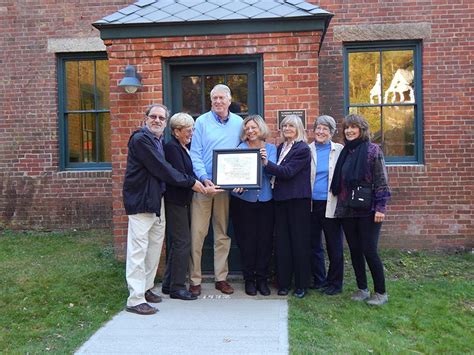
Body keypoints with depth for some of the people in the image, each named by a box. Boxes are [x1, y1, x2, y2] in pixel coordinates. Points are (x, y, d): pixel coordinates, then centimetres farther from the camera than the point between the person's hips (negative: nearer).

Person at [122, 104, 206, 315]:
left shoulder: (158, 141, 16)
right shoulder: (140, 139, -13)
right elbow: (161, 169, -17)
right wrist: (190, 182, -12)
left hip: (157, 200, 9)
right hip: (141, 201, -9)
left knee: (155, 246, 15)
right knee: (138, 249, -5)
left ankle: (146, 288, 27)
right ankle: (135, 299, 1)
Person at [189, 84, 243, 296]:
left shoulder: (238, 123, 8)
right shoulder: (202, 122, 0)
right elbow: (195, 154, -4)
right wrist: (204, 178, -16)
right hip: (203, 183, -3)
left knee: (223, 233, 10)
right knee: (197, 233, -3)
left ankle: (221, 278, 21)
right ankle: (194, 280, 8)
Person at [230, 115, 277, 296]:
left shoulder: (271, 148, 7)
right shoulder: (240, 148, 3)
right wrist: (238, 185, -27)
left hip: (265, 200, 2)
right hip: (243, 200, -1)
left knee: (265, 240, 4)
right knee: (247, 241, 3)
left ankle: (262, 278, 17)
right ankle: (249, 279, 16)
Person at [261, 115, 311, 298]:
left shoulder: (303, 149, -7)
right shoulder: (280, 148, 14)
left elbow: (287, 172, -18)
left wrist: (267, 163, -26)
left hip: (298, 200, -6)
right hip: (281, 199, 6)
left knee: (299, 242, 2)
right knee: (282, 242, 7)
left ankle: (301, 284, 13)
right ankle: (284, 283, 16)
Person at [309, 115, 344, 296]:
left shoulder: (339, 150, 0)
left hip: (331, 204, -2)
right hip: (312, 204, 3)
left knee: (334, 245, 6)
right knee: (314, 243, 12)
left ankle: (335, 283, 21)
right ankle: (318, 280, 28)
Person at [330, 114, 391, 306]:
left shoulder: (372, 150, -6)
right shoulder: (345, 152, 11)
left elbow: (381, 181, -10)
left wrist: (380, 207, -15)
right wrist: (340, 204, 12)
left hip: (368, 209, -6)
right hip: (347, 209, 6)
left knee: (369, 250, -4)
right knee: (354, 250, 10)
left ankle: (381, 292, 12)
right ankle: (362, 289, 23)